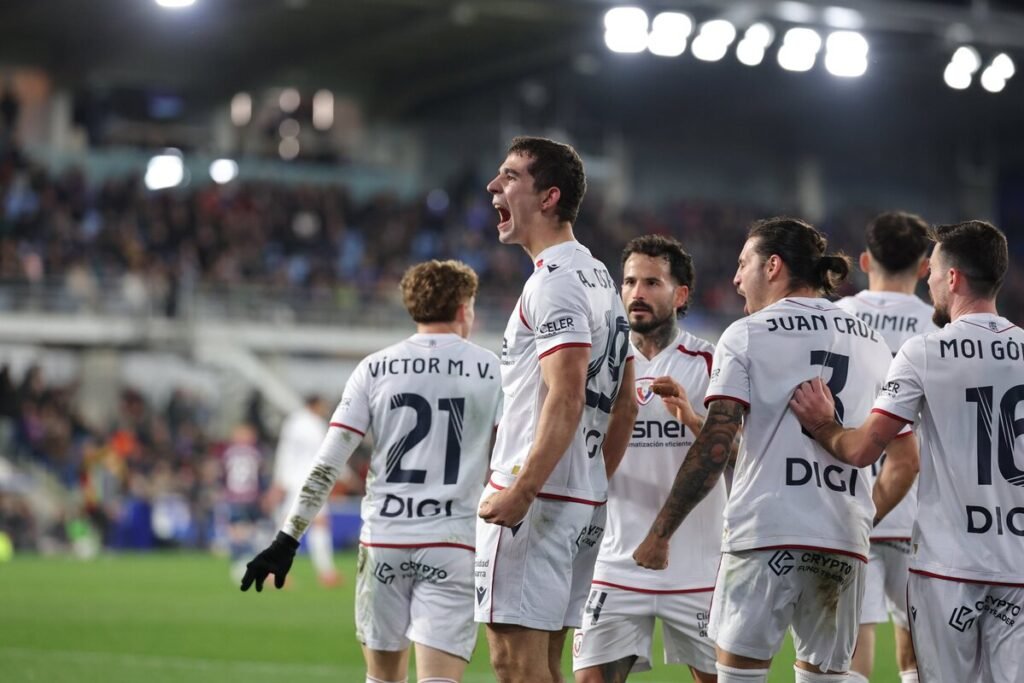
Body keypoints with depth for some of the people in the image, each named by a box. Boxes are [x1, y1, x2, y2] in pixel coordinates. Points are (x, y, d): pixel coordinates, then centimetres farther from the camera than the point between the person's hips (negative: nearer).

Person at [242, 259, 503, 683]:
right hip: (451, 545, -2)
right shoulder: (491, 370, 2)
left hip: (383, 541, 2)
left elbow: (327, 464, 0)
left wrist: (288, 539, 2)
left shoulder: (374, 369, 4)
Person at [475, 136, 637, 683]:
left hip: (536, 500, -10)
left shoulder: (555, 280, -12)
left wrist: (520, 491, -25)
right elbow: (623, 405, 22)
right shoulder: (599, 278, 19)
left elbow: (566, 398, -22)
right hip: (585, 502, 10)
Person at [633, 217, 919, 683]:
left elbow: (715, 447, -7)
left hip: (765, 529, -4)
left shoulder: (747, 335, 1)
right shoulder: (870, 341, 16)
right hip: (846, 538, 5)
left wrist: (661, 533, -4)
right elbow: (904, 455, 18)